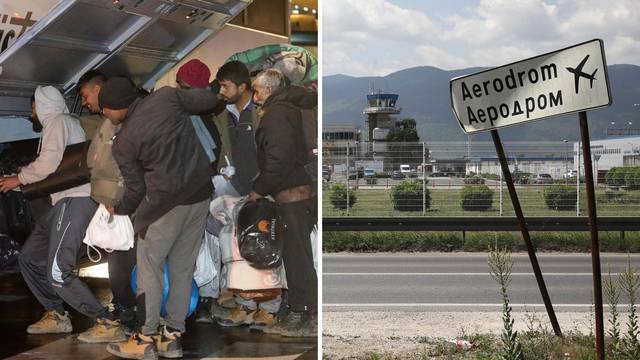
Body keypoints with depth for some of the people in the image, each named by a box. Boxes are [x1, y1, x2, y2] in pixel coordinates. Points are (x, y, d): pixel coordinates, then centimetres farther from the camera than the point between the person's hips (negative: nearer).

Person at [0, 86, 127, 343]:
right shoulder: (66, 122, 25)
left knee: (58, 273, -17)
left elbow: (49, 162, -17)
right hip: (66, 201, 11)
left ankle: (108, 324, -16)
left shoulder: (58, 121, -4)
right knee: (30, 258, 15)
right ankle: (56, 316, 20)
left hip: (75, 200, -11)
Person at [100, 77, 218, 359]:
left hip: (166, 203, -5)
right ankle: (172, 336, 18)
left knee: (149, 268, 8)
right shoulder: (167, 96, -2)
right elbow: (209, 100, 5)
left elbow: (136, 189, -2)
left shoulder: (123, 143, -8)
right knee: (183, 267, 12)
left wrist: (121, 210, 18)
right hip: (201, 195, 5)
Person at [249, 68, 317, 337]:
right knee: (298, 256, 13)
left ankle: (308, 318, -3)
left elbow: (280, 159, -20)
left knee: (297, 257, -6)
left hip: (291, 195, -10)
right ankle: (298, 315, 20)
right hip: (299, 192, 10)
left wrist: (259, 189, -12)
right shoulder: (288, 109, 17)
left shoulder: (276, 115, -13)